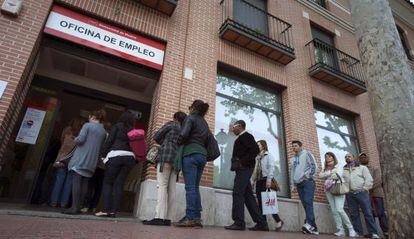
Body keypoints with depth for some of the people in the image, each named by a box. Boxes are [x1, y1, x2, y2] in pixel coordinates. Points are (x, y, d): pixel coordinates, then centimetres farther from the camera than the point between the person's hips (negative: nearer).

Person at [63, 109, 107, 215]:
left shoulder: (87, 125, -2)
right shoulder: (104, 132, 13)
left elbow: (80, 139, -12)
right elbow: (102, 147, 14)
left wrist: (75, 139, 8)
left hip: (81, 158, -5)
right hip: (92, 161, 5)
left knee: (76, 182, -5)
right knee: (84, 183, 7)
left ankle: (74, 207, -8)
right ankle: (78, 206, 8)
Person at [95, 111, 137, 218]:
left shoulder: (117, 126, 7)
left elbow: (109, 141, 0)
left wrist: (104, 154, 3)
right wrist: (135, 161, 15)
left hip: (115, 155, -3)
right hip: (130, 157, 4)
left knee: (107, 182, 4)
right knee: (119, 184, 6)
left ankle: (106, 210, -1)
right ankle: (114, 211, 5)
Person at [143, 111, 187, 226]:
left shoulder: (171, 124, 8)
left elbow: (156, 136, 7)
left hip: (166, 156, -6)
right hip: (177, 159, 6)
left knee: (162, 186, -11)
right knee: (171, 189, 1)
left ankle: (159, 217, -17)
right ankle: (167, 218, -2)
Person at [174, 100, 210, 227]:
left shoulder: (190, 118, 1)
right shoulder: (205, 123, 22)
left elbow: (183, 135, -13)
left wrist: (179, 142, 5)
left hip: (190, 153, -7)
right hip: (202, 154, 7)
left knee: (190, 187, -8)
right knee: (195, 187, 7)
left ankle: (191, 218, -8)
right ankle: (197, 217, 6)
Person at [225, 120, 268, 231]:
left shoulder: (245, 135, -3)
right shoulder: (241, 138, 25)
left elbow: (255, 149, -18)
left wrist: (242, 162, -18)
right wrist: (238, 163, 7)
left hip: (244, 168, -10)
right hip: (243, 169, 10)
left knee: (237, 192, -13)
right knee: (248, 195, 8)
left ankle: (239, 222, -13)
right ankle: (261, 223, 11)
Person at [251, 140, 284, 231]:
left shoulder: (269, 155, 7)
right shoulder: (257, 157, 24)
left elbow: (271, 167, -8)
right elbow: (255, 170, 18)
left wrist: (269, 179, -20)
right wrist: (252, 180, 6)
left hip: (266, 179, -6)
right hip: (258, 181, 6)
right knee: (260, 203, 0)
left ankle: (279, 221, 1)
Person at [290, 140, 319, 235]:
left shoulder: (306, 154, 5)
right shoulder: (293, 159, 23)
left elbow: (314, 166, -5)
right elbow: (292, 173, 23)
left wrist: (308, 176, -10)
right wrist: (293, 185, 16)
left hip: (307, 182, -6)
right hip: (299, 184, 6)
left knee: (308, 202, -21)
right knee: (305, 205, 0)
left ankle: (309, 223, -31)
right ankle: (313, 227, 2)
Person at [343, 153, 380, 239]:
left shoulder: (362, 167, 7)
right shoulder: (343, 170, 13)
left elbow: (369, 179, 0)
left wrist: (364, 189, -8)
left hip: (361, 193, -2)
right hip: (350, 194, 2)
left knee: (368, 213, -2)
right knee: (354, 214, 3)